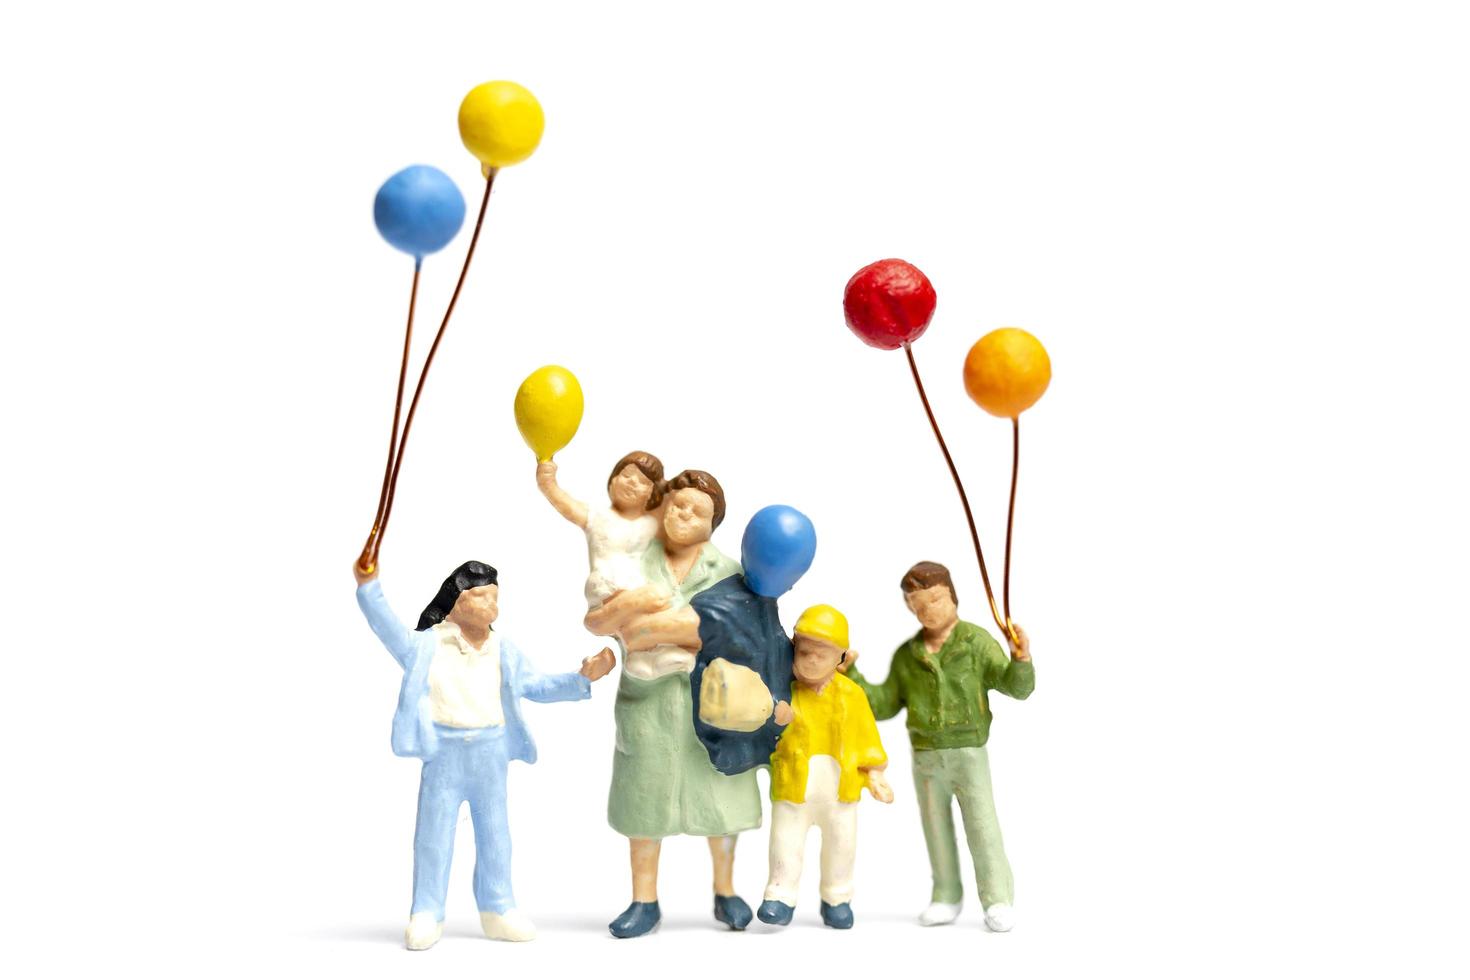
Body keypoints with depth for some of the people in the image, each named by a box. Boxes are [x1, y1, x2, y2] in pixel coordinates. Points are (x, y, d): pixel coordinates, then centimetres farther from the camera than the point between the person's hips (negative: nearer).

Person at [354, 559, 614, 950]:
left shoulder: (504, 652, 7)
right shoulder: (426, 646, -5)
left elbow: (536, 686, 12)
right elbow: (388, 629, -16)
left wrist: (581, 678, 3)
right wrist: (369, 587, -28)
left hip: (490, 753, 3)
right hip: (444, 753, -3)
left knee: (494, 834, 10)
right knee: (433, 834, 3)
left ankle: (497, 910, 22)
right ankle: (426, 916, 12)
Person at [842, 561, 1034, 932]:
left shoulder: (977, 643, -7)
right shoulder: (907, 656, 5)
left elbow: (1018, 687, -12)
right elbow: (883, 705, 9)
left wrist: (1021, 659, -33)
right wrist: (852, 675, -1)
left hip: (969, 754, -4)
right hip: (925, 758, 4)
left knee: (982, 828, -4)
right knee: (937, 830, 10)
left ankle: (997, 900, 4)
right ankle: (946, 898, 21)